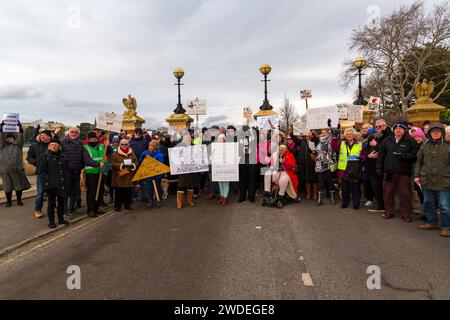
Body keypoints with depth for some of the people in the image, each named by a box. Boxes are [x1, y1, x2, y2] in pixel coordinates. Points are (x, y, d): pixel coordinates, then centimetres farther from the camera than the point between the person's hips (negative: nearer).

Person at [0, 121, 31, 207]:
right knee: (7, 186, 6)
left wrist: (20, 129, -17)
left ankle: (19, 200, 18)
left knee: (19, 185, 5)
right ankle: (8, 201, 17)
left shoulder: (18, 145, 8)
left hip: (17, 169, 0)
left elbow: (20, 138, -5)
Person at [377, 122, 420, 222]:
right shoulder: (387, 141, 10)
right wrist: (379, 168, 5)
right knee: (388, 192, 7)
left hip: (404, 172, -2)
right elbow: (381, 155, 10)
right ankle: (389, 212, 20)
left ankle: (405, 214, 16)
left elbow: (414, 155, -7)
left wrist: (403, 155, -22)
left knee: (405, 193, 3)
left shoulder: (410, 142, 2)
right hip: (389, 171, 2)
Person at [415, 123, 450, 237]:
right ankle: (432, 222, 30)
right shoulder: (425, 146, 9)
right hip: (427, 180, 4)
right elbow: (419, 162, 14)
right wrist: (417, 175, 8)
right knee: (428, 203, 15)